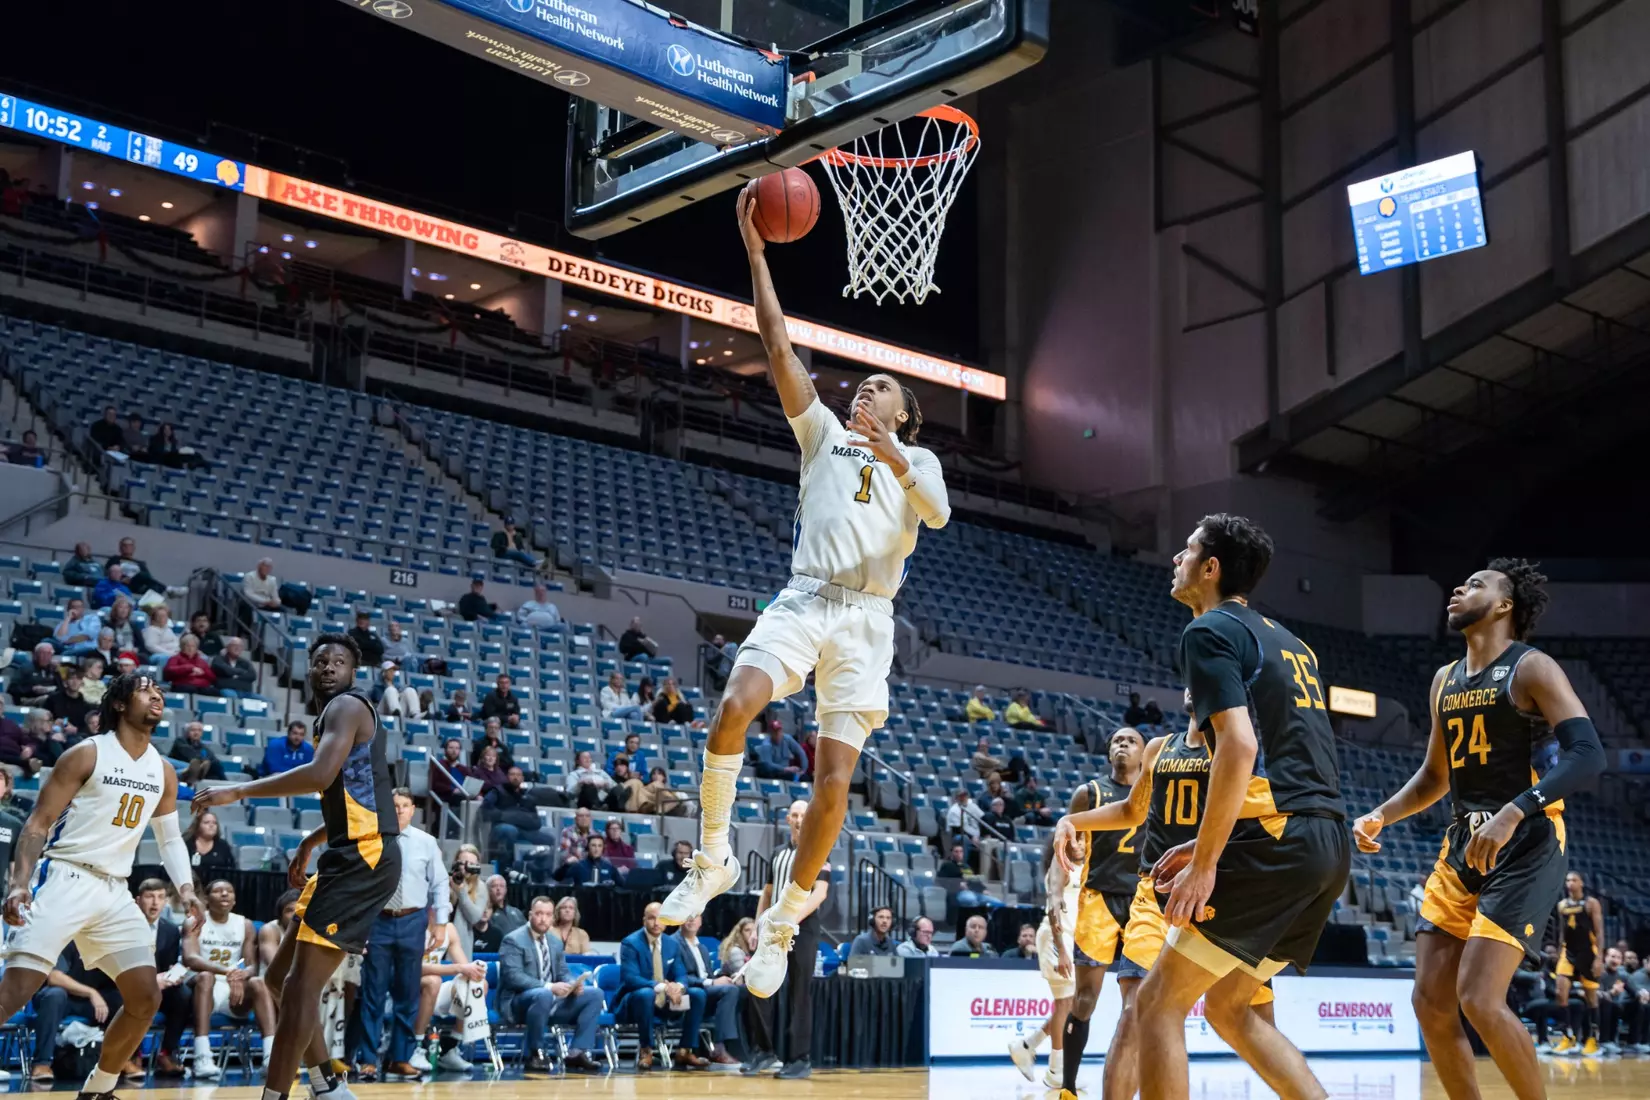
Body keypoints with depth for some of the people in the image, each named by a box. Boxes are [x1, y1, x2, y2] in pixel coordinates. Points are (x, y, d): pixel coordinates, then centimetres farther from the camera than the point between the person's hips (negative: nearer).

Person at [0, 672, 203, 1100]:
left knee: (147, 998, 2)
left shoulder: (163, 773, 12)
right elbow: (38, 823, -7)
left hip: (114, 890, 7)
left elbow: (170, 838, 19)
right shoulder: (87, 754, -6)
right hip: (63, 878, -6)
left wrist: (186, 889, 2)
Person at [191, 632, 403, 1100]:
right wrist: (311, 841, 37)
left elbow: (321, 775, -25)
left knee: (300, 985, -14)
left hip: (361, 858, -11)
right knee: (281, 978, 14)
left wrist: (237, 791, -22)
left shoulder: (346, 707, -7)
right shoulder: (341, 713, 24)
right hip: (354, 857, 11)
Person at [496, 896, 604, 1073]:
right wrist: (549, 987, -30)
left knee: (595, 993, -7)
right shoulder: (513, 940, -9)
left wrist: (573, 984, -10)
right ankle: (535, 1054, -23)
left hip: (552, 1000, 8)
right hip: (519, 1002, -8)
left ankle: (577, 1052, -12)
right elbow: (513, 977, -20)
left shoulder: (555, 942, 15)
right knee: (543, 995, -40)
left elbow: (562, 973, 16)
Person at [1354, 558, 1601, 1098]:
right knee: (1430, 1003, 3)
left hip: (1525, 848, -8)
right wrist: (1381, 816, 9)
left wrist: (1513, 813, -32)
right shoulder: (1445, 681, 15)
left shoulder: (1531, 668, -8)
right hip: (1463, 846, 8)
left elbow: (1587, 754, -20)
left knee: (1480, 999, -17)